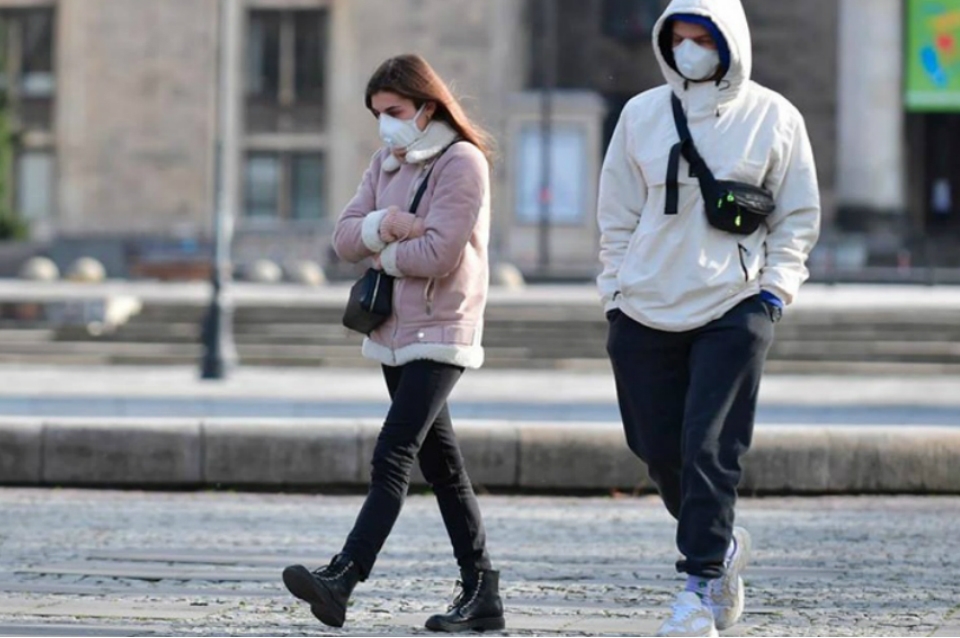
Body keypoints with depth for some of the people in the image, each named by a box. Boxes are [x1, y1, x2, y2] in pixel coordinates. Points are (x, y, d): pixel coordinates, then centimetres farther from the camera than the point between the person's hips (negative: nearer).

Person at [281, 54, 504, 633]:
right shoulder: (387, 163, 14)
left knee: (393, 457, -17)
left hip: (440, 335, -9)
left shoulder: (462, 164, -11)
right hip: (395, 334, 9)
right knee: (440, 464, 9)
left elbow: (437, 254, -20)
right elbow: (345, 237, 6)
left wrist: (383, 253, -5)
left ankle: (342, 580, -27)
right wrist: (384, 225, -13)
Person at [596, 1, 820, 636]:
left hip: (735, 310, -3)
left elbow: (800, 215, 7)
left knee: (711, 449, -11)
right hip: (646, 312, 3)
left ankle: (701, 585, -7)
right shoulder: (642, 114, 7)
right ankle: (721, 546, 29)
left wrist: (775, 287, -4)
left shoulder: (773, 117, 2)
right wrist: (615, 292, 6)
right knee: (659, 449, 6)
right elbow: (617, 214, 12)